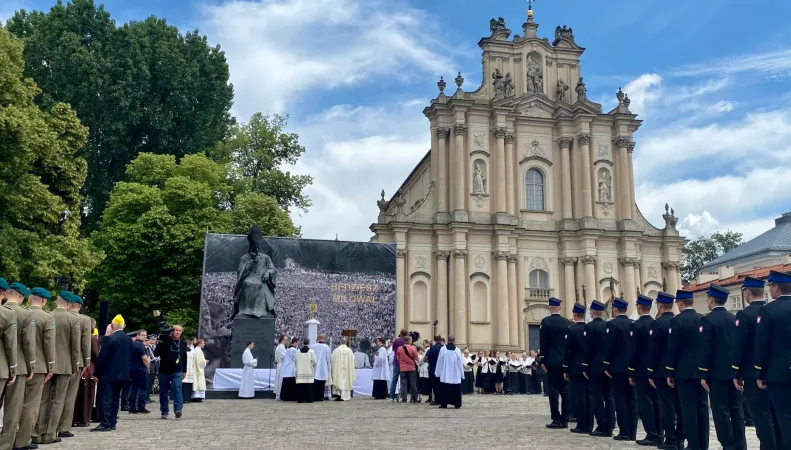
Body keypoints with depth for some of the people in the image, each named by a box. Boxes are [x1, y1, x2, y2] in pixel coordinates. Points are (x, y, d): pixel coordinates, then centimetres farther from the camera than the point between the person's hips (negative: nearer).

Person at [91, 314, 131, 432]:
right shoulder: (128, 340, 5)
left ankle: (105, 423, -6)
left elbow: (102, 357, -14)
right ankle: (112, 423, 15)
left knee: (105, 399, -3)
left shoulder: (110, 339, -15)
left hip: (108, 373, -7)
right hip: (123, 374, 7)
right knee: (115, 398, 13)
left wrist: (97, 372, -6)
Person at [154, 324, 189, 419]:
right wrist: (161, 343, -19)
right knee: (164, 392, 6)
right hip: (164, 371, 0)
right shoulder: (165, 342, -1)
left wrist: (184, 371, 20)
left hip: (177, 372, 0)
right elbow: (156, 354, -8)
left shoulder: (183, 343, 10)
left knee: (177, 389, -18)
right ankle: (164, 412, 18)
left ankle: (178, 409, -24)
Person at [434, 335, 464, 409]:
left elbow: (439, 362, -4)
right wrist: (462, 374, 7)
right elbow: (460, 363, -1)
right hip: (456, 375, 1)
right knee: (456, 389, 7)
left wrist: (438, 373, 4)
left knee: (444, 389, 5)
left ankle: (444, 403, 5)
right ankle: (457, 404, 6)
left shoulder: (443, 349, -7)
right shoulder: (457, 350, -4)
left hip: (445, 374, -1)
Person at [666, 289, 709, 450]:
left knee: (689, 408, -2)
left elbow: (672, 348, -11)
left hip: (684, 371, -5)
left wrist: (670, 373, -4)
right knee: (702, 406, 9)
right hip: (701, 370, 5)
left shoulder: (677, 321, -10)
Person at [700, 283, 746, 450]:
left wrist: (703, 375, -10)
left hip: (717, 373, -6)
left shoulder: (707, 320, -11)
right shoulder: (734, 319, 8)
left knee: (721, 411, -1)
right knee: (736, 410, 10)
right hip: (734, 371, 7)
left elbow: (705, 349, -15)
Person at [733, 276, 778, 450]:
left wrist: (737, 375, -5)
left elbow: (739, 347, -13)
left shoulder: (744, 314, -12)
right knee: (777, 416, 13)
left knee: (762, 417, -2)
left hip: (754, 373, -6)